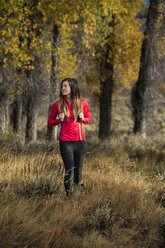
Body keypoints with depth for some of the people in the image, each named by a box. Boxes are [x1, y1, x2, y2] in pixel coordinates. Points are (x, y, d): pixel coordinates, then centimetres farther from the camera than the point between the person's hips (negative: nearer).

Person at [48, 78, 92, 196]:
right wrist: (59, 120, -12)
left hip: (80, 141, 2)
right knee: (70, 172, -8)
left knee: (78, 173, 7)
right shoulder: (58, 104, -1)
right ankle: (69, 195, 8)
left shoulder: (82, 102, 3)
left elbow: (89, 118, 16)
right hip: (65, 142, -2)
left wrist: (82, 118, -6)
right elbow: (50, 121, 8)